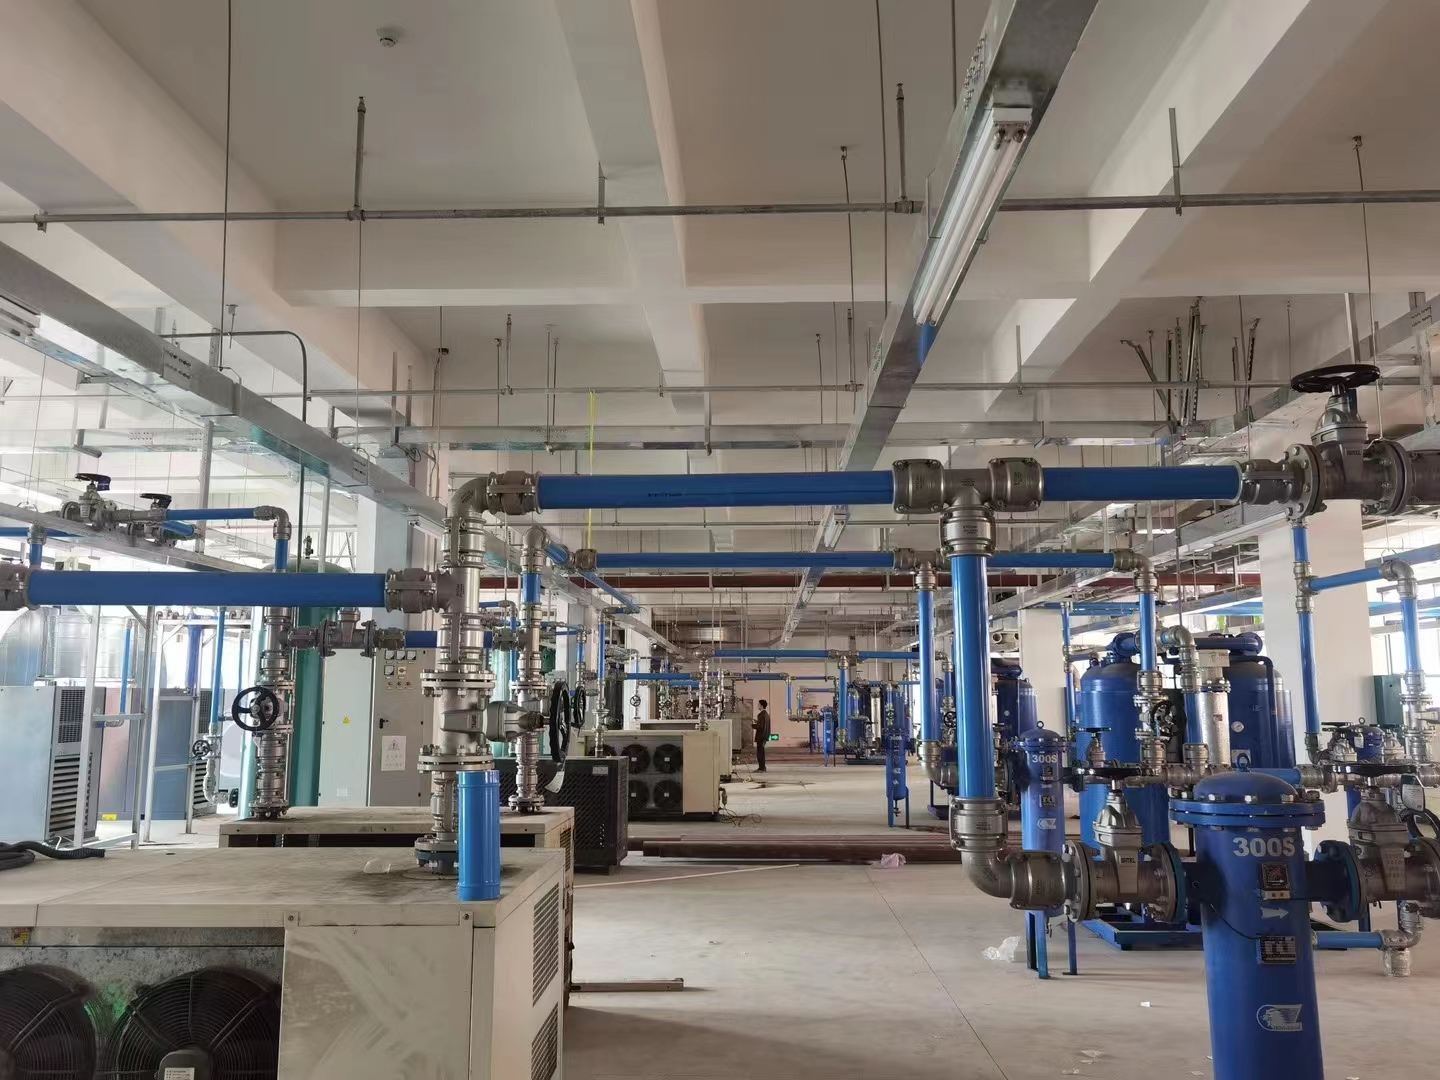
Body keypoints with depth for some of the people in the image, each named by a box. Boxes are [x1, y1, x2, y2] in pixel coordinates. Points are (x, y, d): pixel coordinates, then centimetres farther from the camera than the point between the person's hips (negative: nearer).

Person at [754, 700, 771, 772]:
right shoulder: (767, 714, 12)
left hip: (760, 736, -10)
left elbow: (760, 726, -22)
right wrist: (757, 722, 14)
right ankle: (762, 767, 23)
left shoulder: (761, 715, -18)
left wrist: (753, 725, -8)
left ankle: (761, 768, -3)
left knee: (760, 752, -4)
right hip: (765, 736, 10)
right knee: (761, 752, 17)